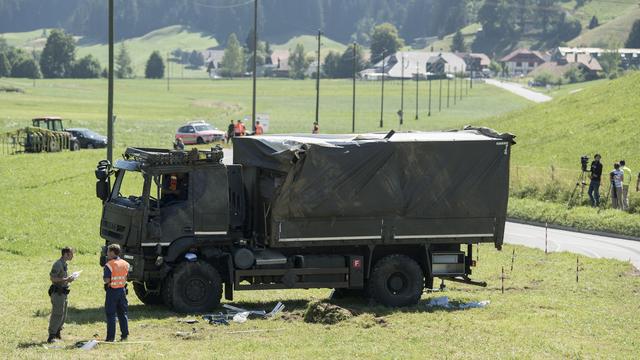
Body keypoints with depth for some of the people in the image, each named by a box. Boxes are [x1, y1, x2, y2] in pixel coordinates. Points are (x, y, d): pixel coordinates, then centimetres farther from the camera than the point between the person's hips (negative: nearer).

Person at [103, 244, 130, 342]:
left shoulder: (109, 265, -16)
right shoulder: (125, 264, 4)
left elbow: (107, 280, -20)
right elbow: (126, 278, 10)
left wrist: (104, 278, 0)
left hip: (112, 291, -6)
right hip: (122, 290, 6)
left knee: (111, 315, 0)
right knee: (122, 313, 13)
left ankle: (111, 337, -1)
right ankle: (125, 335, 14)